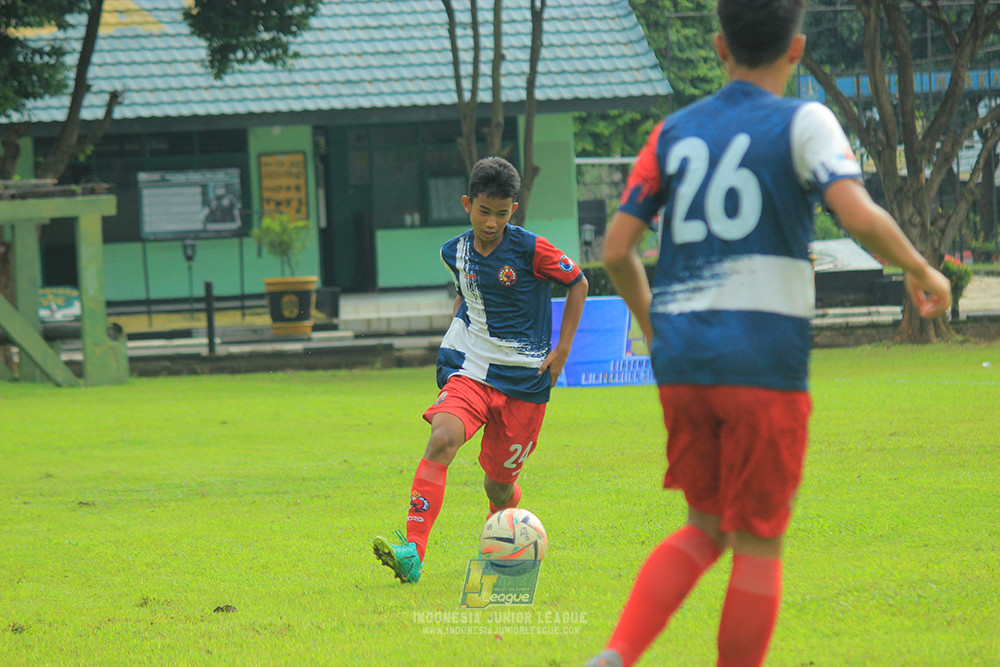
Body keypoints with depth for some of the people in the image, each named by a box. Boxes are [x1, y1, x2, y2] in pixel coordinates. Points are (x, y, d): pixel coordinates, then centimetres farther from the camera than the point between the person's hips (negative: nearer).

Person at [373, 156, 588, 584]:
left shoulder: (531, 249, -9)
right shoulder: (455, 253, 4)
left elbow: (578, 284, 4)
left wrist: (563, 348, 1)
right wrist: (457, 330, 13)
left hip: (524, 377, -2)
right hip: (469, 368, 2)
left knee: (499, 481, 3)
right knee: (442, 439, -26)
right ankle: (413, 552, -35)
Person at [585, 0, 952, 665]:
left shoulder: (674, 132, 10)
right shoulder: (803, 122, -3)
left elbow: (616, 249, 6)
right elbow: (859, 216, -18)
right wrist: (921, 271, -1)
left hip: (681, 360, 5)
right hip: (765, 360, -5)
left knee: (706, 529, 17)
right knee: (758, 548, 5)